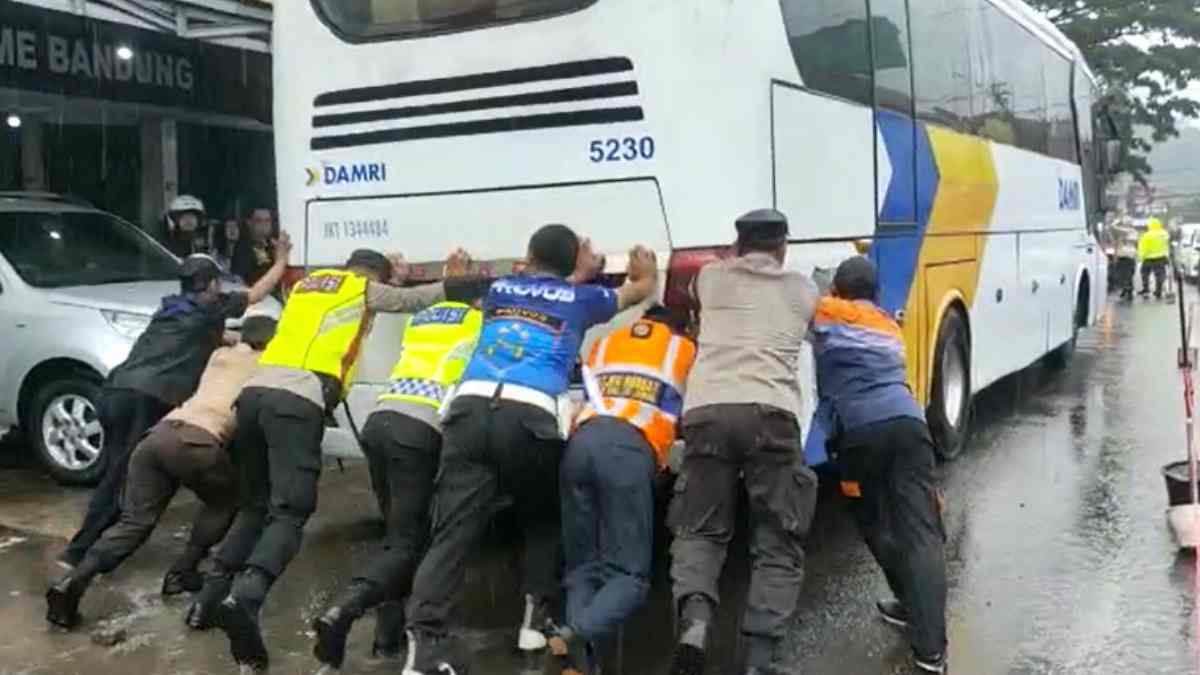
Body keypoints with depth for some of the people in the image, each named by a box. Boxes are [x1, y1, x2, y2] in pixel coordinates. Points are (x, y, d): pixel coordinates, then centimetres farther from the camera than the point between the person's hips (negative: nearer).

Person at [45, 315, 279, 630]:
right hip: (196, 441, -5)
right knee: (225, 501, 23)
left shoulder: (220, 355, 33)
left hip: (158, 434, 5)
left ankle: (73, 581, -12)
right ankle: (183, 571, 15)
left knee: (135, 521, 7)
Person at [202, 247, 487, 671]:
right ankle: (245, 597, -34)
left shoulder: (309, 283, 31)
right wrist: (456, 279, 38)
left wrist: (392, 278, 44)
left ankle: (211, 595, 12)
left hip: (255, 391, 7)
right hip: (298, 400, -6)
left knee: (256, 504, 19)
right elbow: (421, 298, 20)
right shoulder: (366, 288, 16)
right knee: (289, 512, -12)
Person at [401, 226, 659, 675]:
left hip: (471, 407, 2)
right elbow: (641, 288, 43)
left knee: (453, 531, -3)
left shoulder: (500, 290, 28)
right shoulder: (580, 299, 23)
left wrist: (577, 277, 62)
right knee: (543, 521, 23)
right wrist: (645, 269, 63)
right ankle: (536, 615, 16)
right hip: (530, 416, -2)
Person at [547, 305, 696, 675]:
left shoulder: (604, 343, 34)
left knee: (582, 568, 9)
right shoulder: (685, 348, 26)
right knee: (630, 574, -3)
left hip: (581, 441, 4)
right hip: (631, 447, -4)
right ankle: (577, 635, -29)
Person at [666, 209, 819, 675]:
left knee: (699, 530, 14)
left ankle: (694, 623, -13)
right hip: (771, 413, -1)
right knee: (778, 545, 8)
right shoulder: (803, 290, 24)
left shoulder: (711, 278, 23)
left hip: (707, 410, 1)